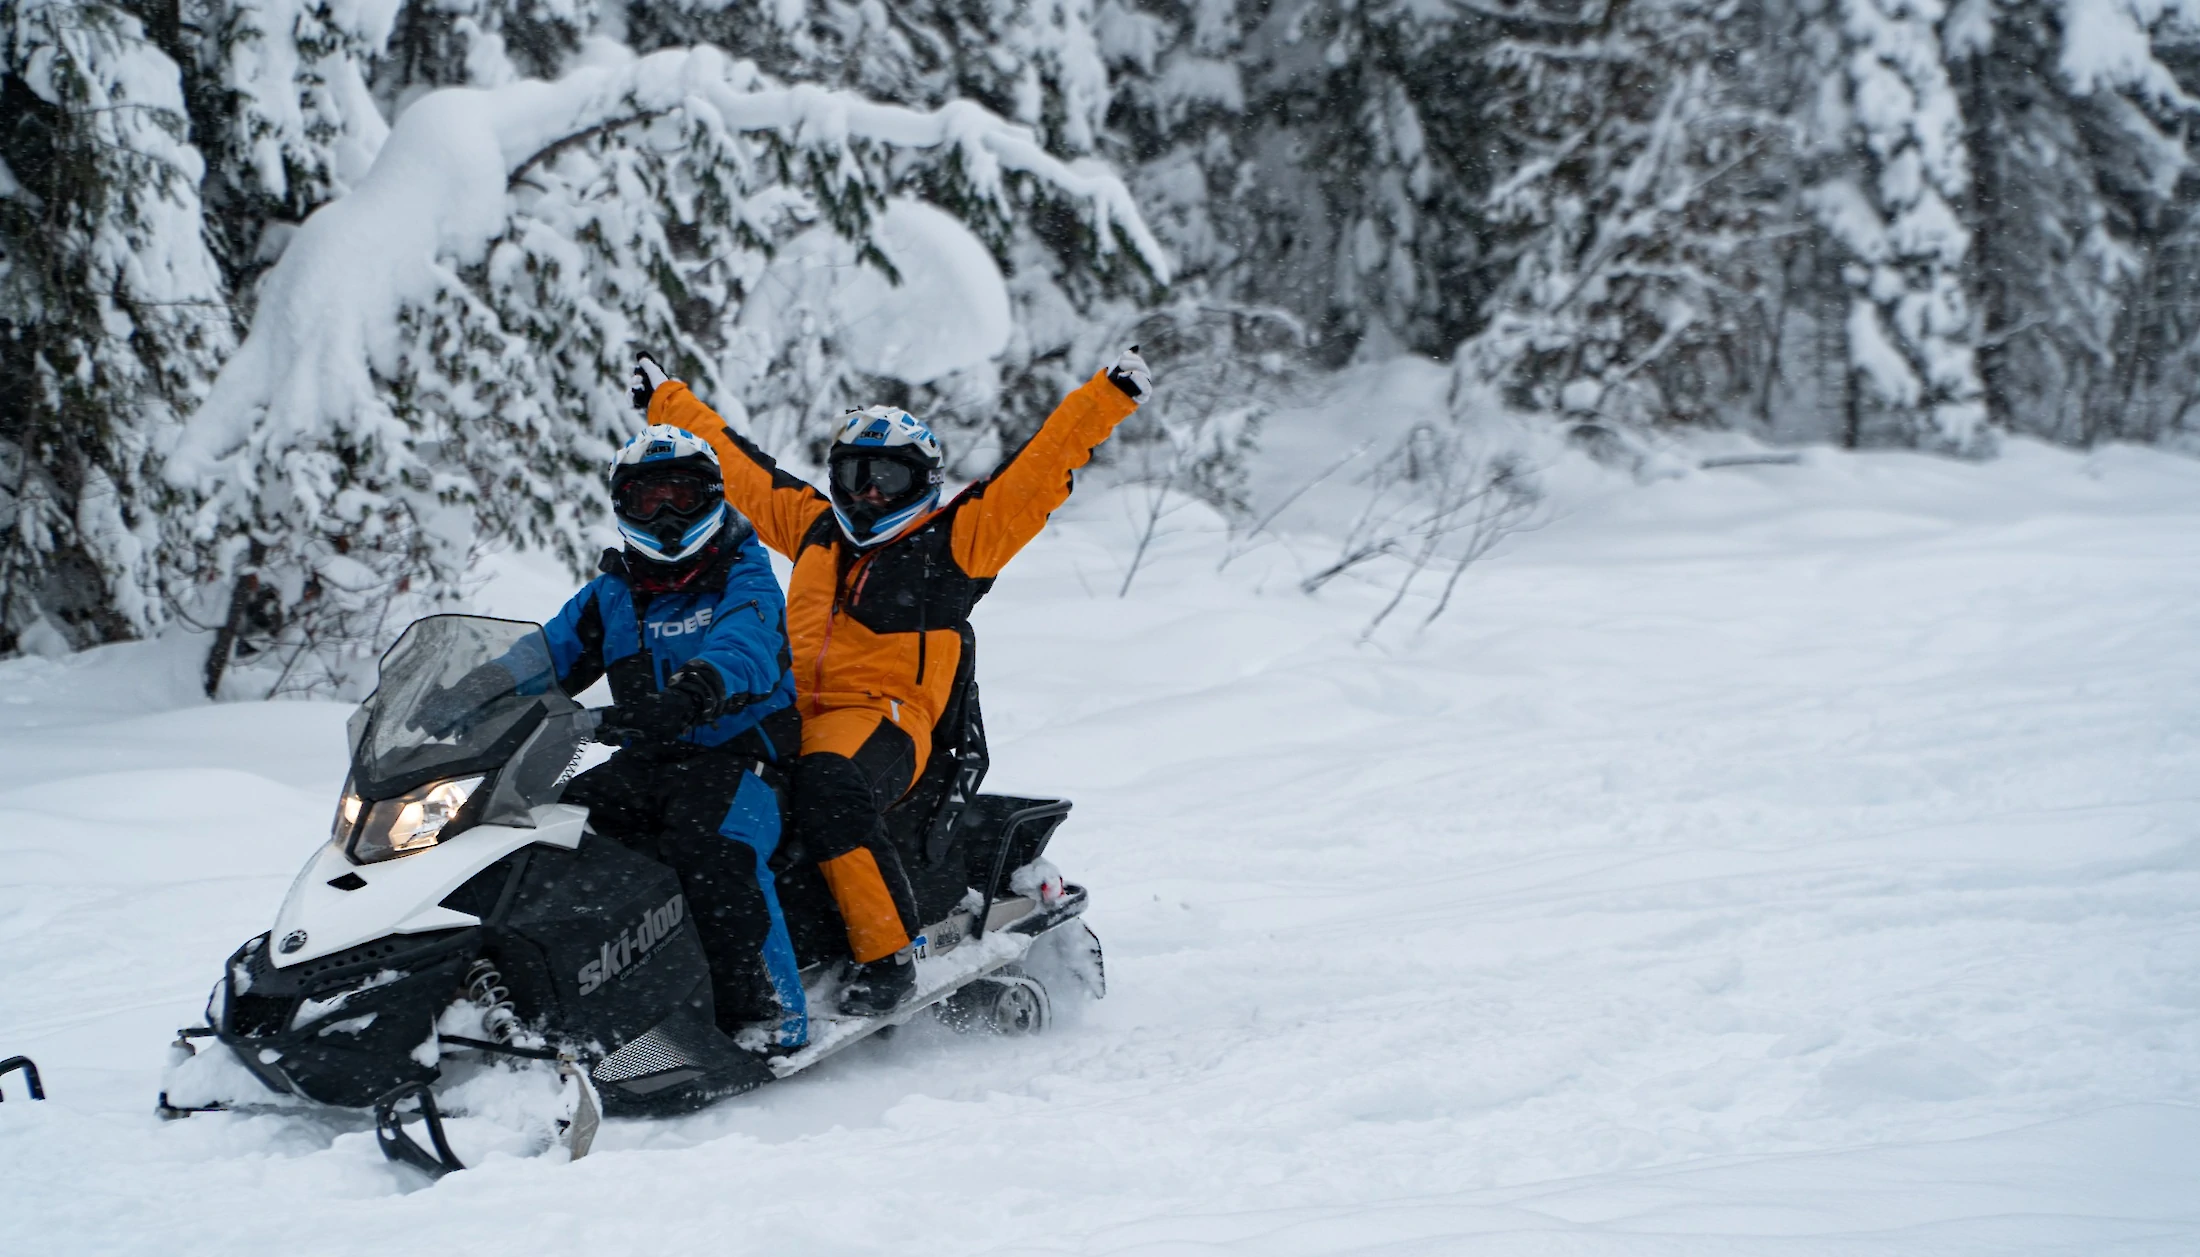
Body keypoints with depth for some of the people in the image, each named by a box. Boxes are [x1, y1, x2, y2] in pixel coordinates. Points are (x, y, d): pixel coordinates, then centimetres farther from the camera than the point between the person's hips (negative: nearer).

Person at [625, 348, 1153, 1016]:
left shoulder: (954, 541, 8)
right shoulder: (812, 526, 24)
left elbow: (1040, 464, 2)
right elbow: (730, 458, 34)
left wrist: (1110, 395, -5)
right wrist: (667, 401, 42)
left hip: (882, 717, -6)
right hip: (787, 711, 6)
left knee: (826, 787, -38)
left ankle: (887, 956, -35)